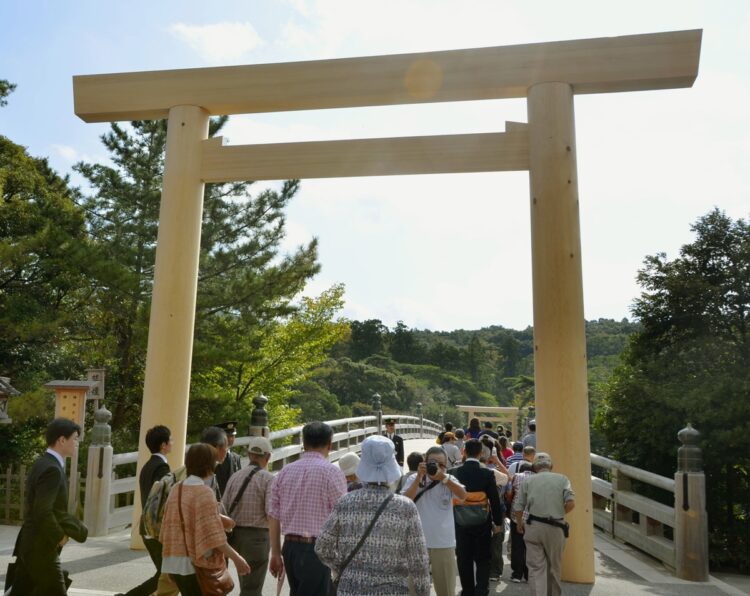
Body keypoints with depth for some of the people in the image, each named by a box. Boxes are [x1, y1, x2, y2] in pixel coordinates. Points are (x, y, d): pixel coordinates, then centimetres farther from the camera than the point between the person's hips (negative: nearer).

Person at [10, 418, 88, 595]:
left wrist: (79, 529, 11)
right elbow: (43, 513, -27)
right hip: (41, 549, -9)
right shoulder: (52, 469, -21)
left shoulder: (43, 463, 10)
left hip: (29, 546, 9)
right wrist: (60, 536, -12)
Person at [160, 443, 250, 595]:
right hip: (197, 564, -7)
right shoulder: (204, 492, -18)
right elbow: (213, 536, -21)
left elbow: (167, 528, 12)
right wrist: (236, 558, -16)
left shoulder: (176, 489, 5)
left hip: (174, 562, 7)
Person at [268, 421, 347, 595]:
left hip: (290, 548, 6)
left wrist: (276, 553, 16)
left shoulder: (284, 472, 6)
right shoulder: (331, 472, -10)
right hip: (318, 549, -5)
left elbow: (273, 517, 8)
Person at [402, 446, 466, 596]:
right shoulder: (414, 479, -4)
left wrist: (442, 477, -29)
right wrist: (419, 477, -22)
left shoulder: (449, 480, -2)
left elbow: (463, 495, -20)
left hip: (444, 543, 0)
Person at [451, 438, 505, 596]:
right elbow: (494, 500, -9)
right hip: (482, 524, -1)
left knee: (464, 560, 13)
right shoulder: (487, 474, -13)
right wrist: (497, 522, 4)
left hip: (461, 524, 1)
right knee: (483, 559, 11)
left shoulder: (455, 472, -9)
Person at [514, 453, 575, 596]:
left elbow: (518, 507, 3)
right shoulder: (562, 479, 5)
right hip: (556, 528, 1)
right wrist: (559, 513, 10)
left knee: (536, 567, 2)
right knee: (554, 566, 18)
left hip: (533, 526, -1)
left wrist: (519, 523, 21)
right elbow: (571, 502, -8)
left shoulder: (529, 481, 5)